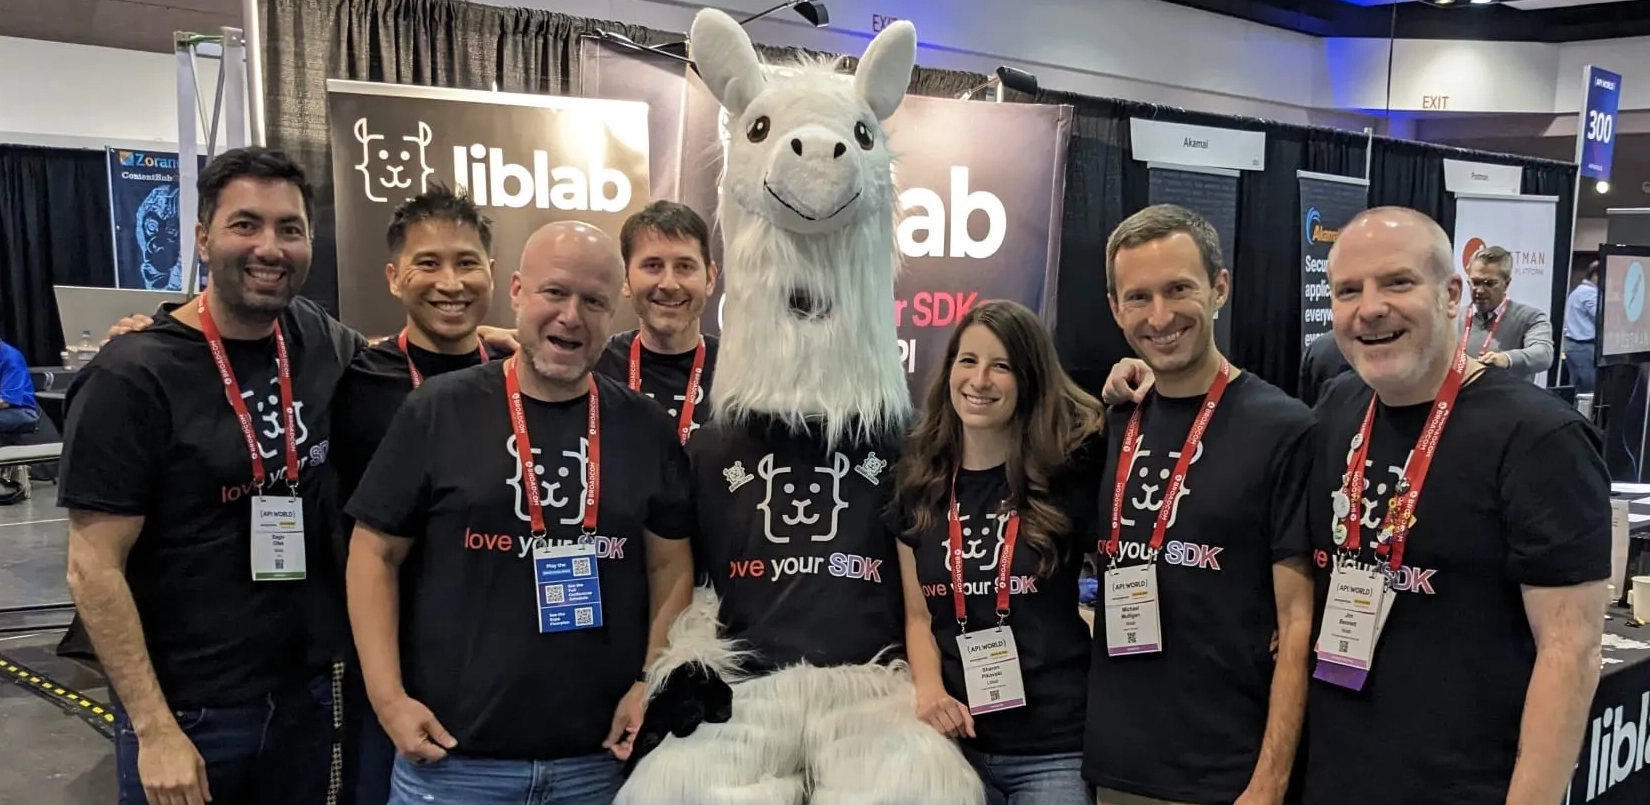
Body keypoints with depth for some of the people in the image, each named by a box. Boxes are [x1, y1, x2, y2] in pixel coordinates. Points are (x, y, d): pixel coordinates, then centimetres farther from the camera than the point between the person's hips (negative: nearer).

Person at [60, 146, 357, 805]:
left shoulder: (325, 344, 0)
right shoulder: (131, 378, -14)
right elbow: (94, 570, -14)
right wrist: (154, 729, -18)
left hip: (307, 692, 5)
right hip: (187, 711, -5)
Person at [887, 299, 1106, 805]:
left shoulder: (1073, 469, -5)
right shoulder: (917, 483, 4)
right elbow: (919, 614, 9)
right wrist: (929, 689, -11)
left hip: (1055, 747, -3)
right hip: (955, 737, 3)